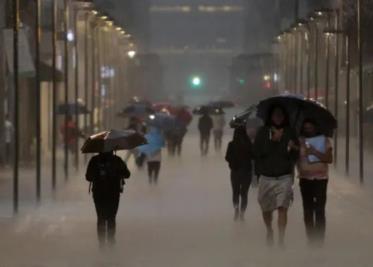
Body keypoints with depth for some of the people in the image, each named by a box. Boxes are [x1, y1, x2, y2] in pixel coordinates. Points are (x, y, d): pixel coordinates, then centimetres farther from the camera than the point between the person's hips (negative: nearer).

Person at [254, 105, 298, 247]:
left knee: (282, 207, -14)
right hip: (266, 176, 1)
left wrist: (291, 148, -18)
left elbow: (295, 155, 3)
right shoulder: (263, 132, 3)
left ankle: (281, 239, -14)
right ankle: (269, 230, 39)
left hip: (284, 177, -1)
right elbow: (257, 151, -5)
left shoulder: (289, 133, 4)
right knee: (266, 209, 11)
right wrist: (273, 140, -12)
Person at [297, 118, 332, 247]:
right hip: (305, 179, 3)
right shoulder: (300, 141, 5)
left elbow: (329, 159, -10)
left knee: (319, 210, -9)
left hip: (320, 179, -3)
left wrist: (315, 152, -20)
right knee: (308, 211, 5)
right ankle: (311, 240, 11)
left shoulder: (324, 140, -1)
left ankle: (319, 241, -7)